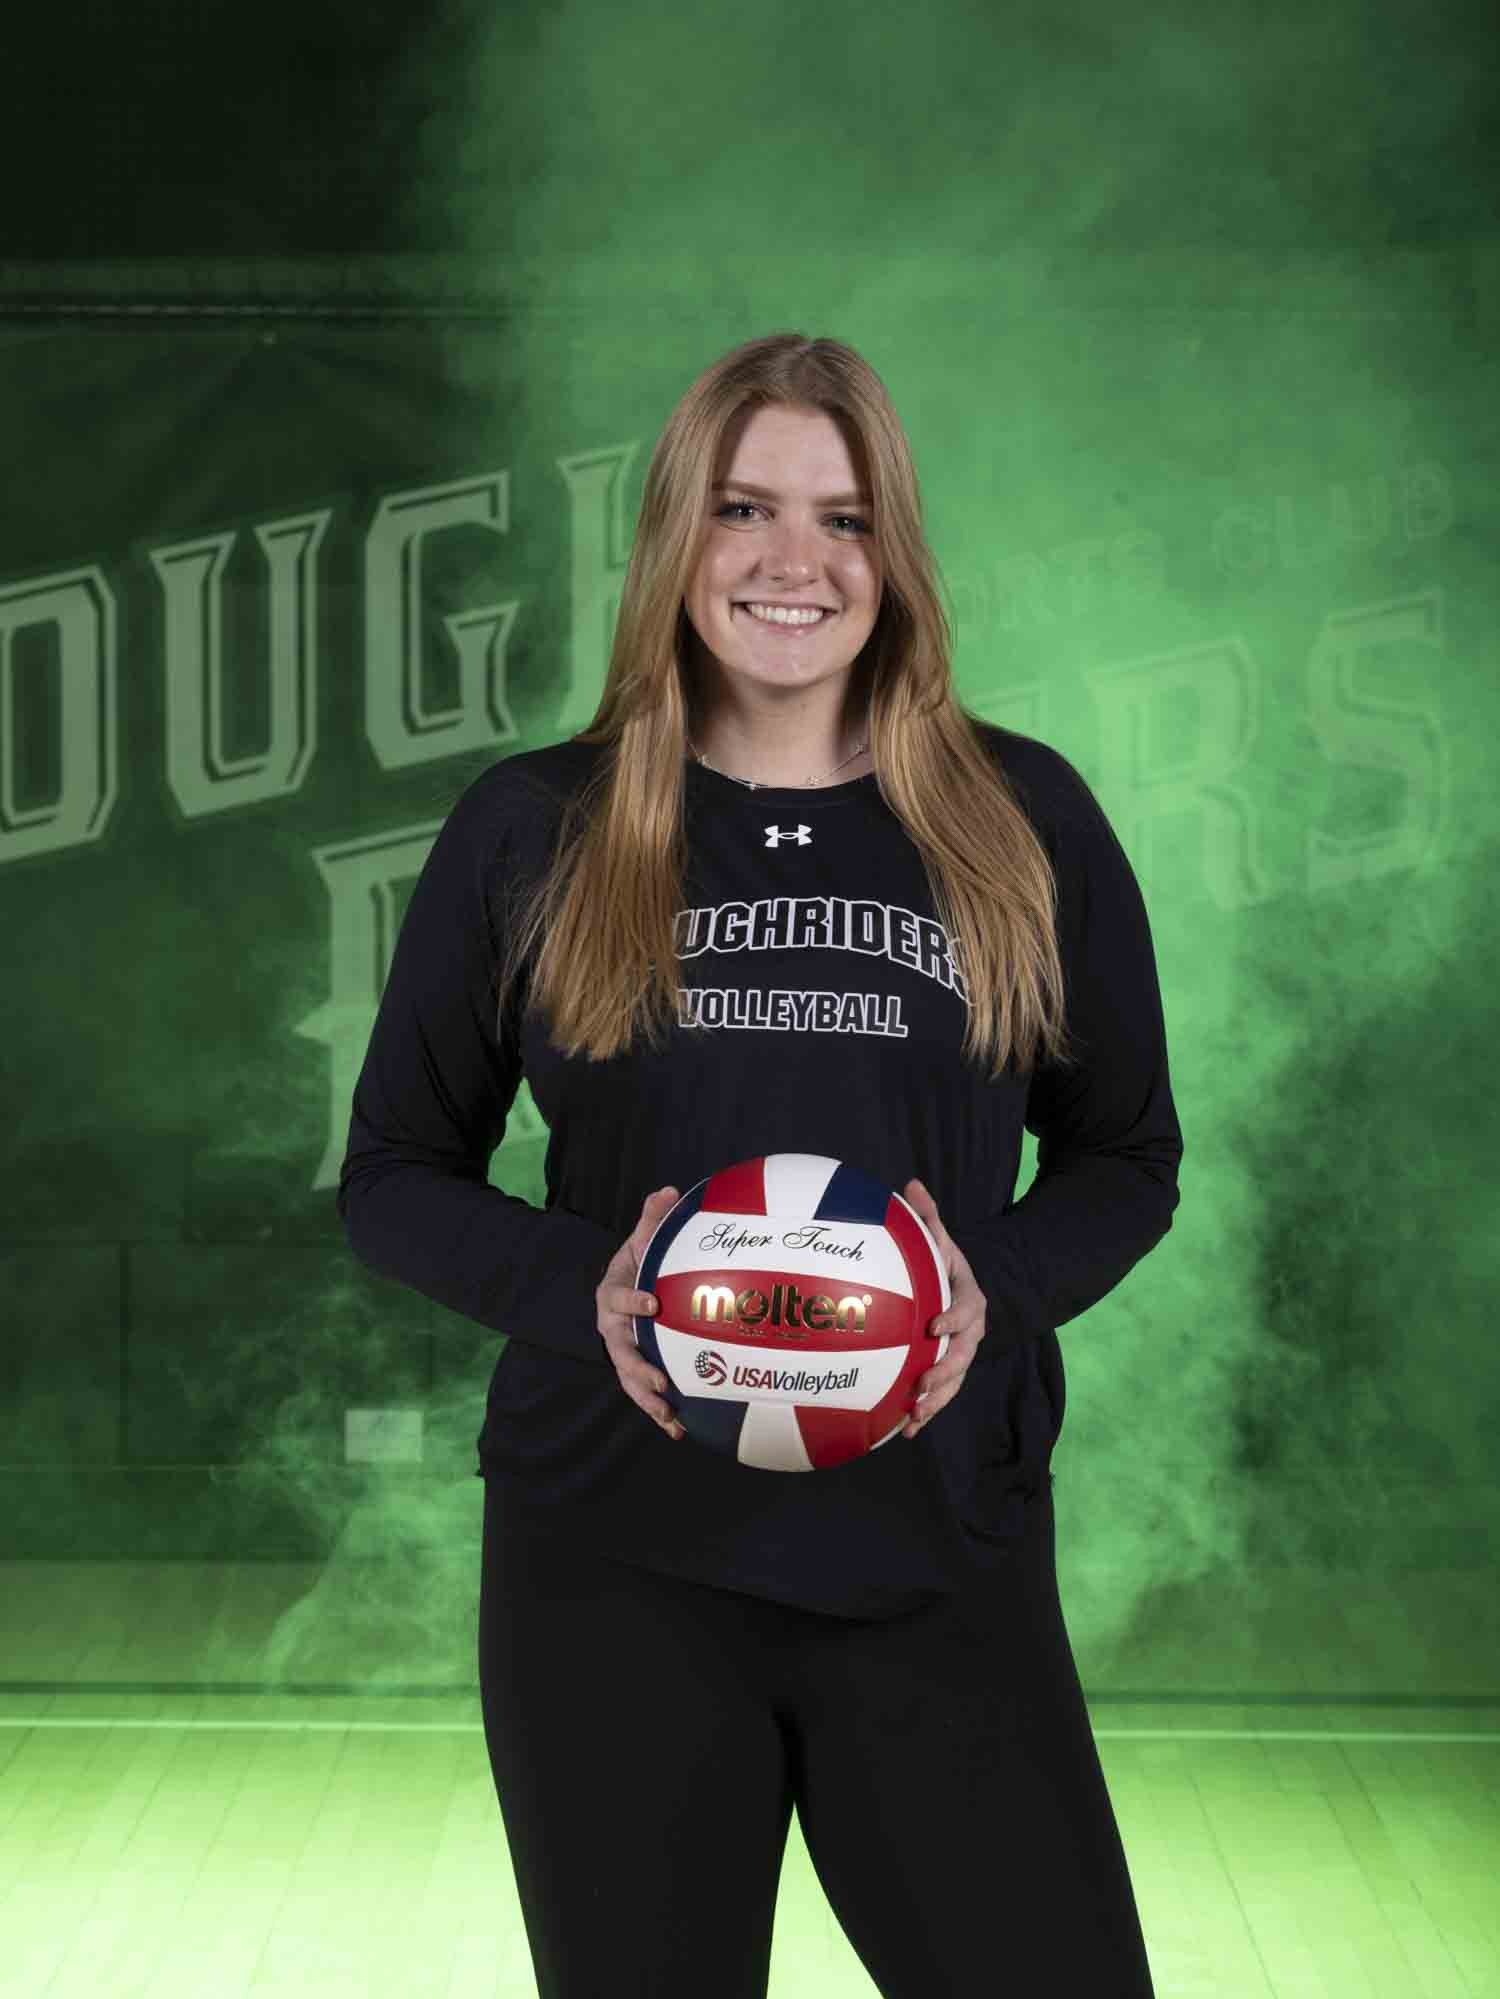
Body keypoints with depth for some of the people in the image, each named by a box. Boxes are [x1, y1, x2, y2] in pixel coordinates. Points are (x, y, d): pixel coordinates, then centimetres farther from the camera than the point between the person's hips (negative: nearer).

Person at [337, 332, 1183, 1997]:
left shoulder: (1021, 820, 4)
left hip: (941, 1552, 1)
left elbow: (1127, 1155, 10)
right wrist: (585, 1289, -13)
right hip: (616, 1560, 0)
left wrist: (998, 1283, -11)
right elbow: (394, 1175, 7)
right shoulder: (533, 829, 2)